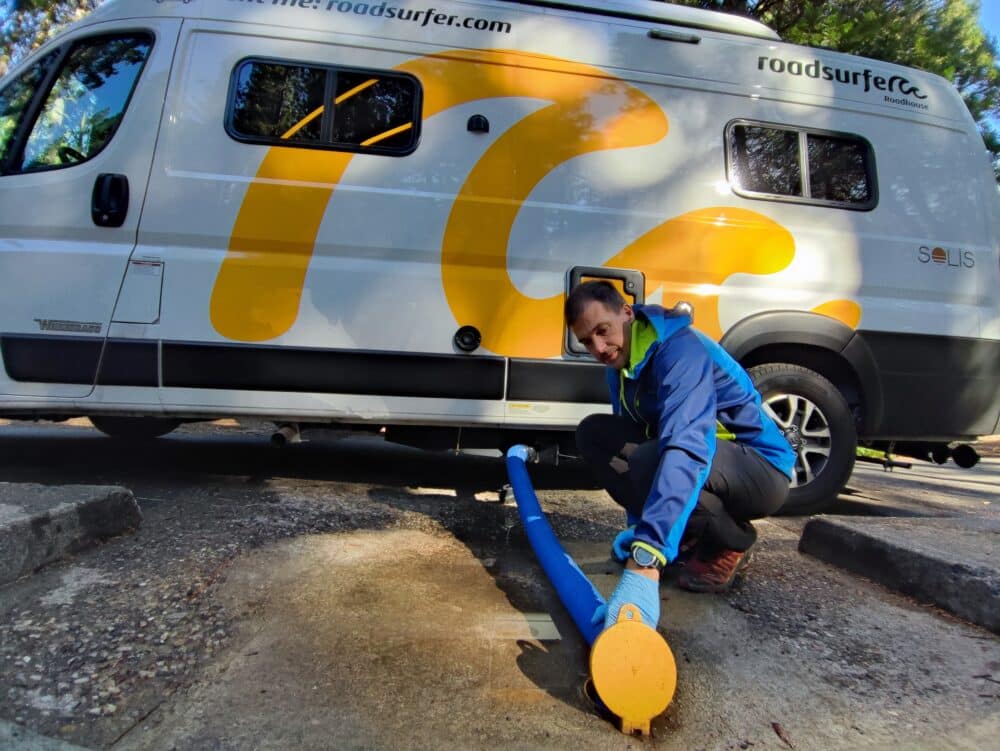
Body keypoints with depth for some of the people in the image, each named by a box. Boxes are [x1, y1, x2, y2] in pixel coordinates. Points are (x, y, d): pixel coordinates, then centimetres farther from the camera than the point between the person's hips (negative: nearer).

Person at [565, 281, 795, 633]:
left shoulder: (681, 350, -28)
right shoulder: (620, 361, 1)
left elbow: (686, 452, -43)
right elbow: (629, 440, 9)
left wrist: (644, 563, -52)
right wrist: (637, 526, 4)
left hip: (759, 469, -8)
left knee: (649, 462, -36)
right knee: (593, 433, -2)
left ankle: (731, 542, -4)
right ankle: (691, 534, 5)